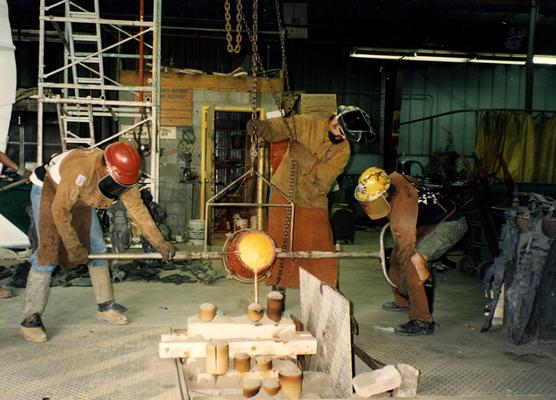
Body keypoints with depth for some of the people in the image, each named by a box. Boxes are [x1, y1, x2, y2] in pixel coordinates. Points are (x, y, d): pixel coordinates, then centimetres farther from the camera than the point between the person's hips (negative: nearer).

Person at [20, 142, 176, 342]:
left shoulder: (123, 175, -20)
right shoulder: (80, 170, -40)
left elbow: (138, 209, -12)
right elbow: (60, 211, -31)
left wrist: (160, 243, -15)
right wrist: (74, 247, -23)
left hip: (80, 200, 7)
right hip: (48, 191, -6)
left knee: (97, 250, 3)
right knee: (48, 253, -16)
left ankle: (106, 306, 15)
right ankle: (30, 319, -9)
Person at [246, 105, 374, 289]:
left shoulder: (343, 151, -10)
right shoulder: (306, 123, -11)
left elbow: (324, 176, -21)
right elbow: (277, 127, -16)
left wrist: (304, 156, -29)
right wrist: (259, 126, -37)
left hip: (313, 201, 0)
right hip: (283, 192, 0)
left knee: (321, 245, 0)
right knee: (280, 241, 9)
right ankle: (278, 282, 28)